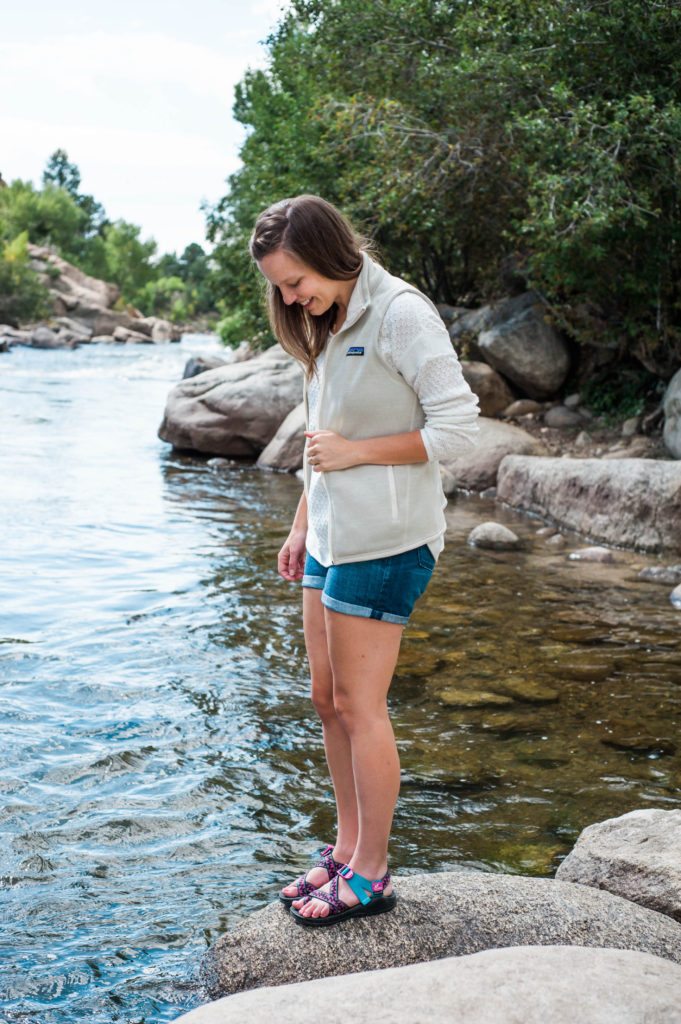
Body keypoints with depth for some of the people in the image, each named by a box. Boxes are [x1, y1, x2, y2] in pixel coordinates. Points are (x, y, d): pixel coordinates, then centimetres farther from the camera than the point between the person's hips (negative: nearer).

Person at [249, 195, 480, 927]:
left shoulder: (401, 315, -13)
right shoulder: (330, 327, 14)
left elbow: (458, 427, -17)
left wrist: (354, 451, -15)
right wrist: (302, 526, 16)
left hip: (385, 542, -9)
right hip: (332, 537, 9)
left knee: (359, 705, -3)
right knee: (328, 700, 12)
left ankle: (370, 876, 11)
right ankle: (347, 848, 25)